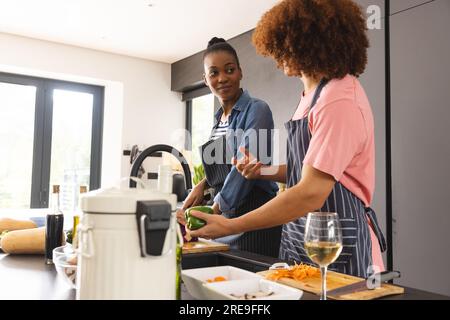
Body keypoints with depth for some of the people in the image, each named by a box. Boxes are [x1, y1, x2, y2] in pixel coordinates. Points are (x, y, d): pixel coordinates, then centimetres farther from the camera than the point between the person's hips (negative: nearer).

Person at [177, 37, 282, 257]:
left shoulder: (256, 110, -10)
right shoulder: (219, 119, 13)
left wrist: (213, 211, -17)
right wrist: (203, 184, 4)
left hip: (253, 216, -7)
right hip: (223, 219, 7)